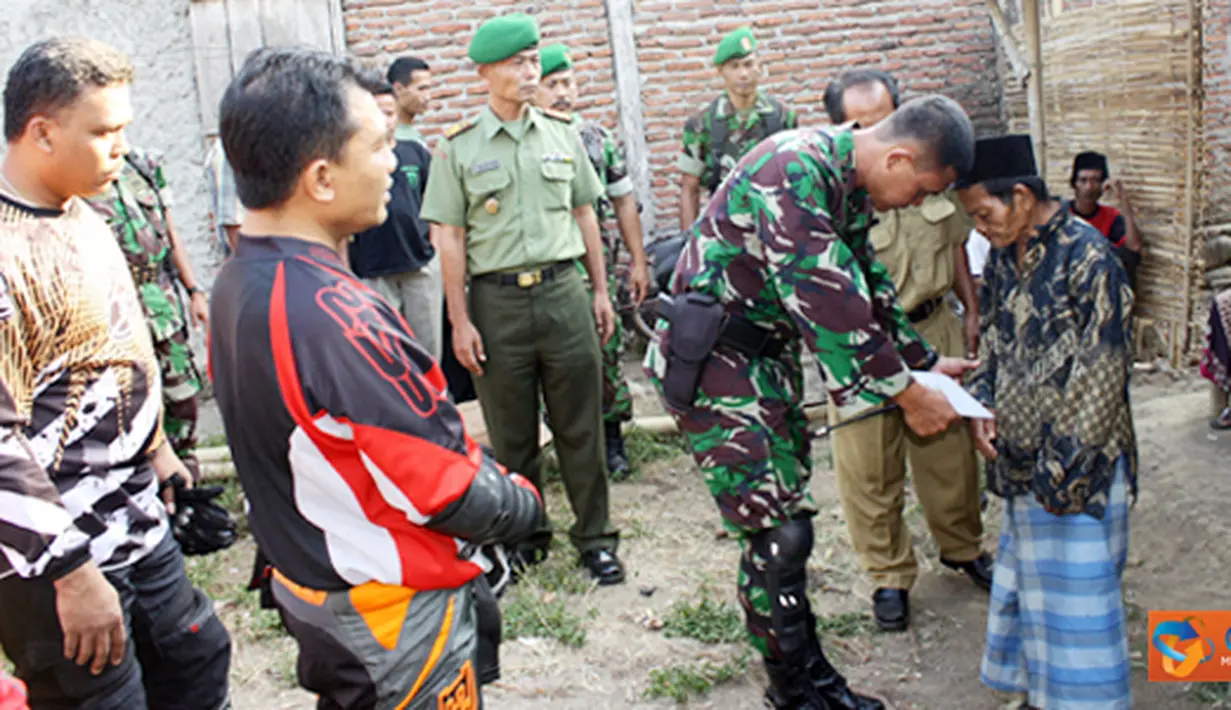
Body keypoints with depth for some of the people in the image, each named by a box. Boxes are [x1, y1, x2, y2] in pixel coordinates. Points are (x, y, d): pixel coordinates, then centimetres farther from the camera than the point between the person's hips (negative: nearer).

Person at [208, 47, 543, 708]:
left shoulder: (236, 285, -2)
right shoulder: (337, 319, -33)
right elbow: (445, 489, -25)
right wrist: (524, 504, -4)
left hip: (305, 583, 9)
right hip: (393, 616, -8)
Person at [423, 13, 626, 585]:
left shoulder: (561, 132, 7)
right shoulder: (458, 147, -1)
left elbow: (584, 213, 13)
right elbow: (449, 237, -1)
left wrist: (600, 290, 11)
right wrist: (460, 321, -5)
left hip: (563, 291, 2)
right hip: (497, 302, -1)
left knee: (581, 427, 6)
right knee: (512, 434, 10)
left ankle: (594, 538, 19)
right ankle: (526, 535, 27)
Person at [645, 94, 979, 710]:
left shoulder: (850, 182, 5)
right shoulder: (795, 173, -26)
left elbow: (867, 282, 18)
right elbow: (828, 303, -28)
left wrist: (926, 361, 15)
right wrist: (908, 397, -20)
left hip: (767, 352, 9)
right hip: (710, 359, -9)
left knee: (786, 522, 13)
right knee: (775, 533, -6)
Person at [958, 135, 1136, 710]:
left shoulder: (1086, 258, -16)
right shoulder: (1005, 258, 7)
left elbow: (1101, 376, -17)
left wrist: (1064, 469, -17)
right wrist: (982, 404, 1)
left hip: (1076, 467, -7)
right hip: (1021, 461, 7)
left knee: (1076, 592, 2)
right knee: (1025, 578, 17)